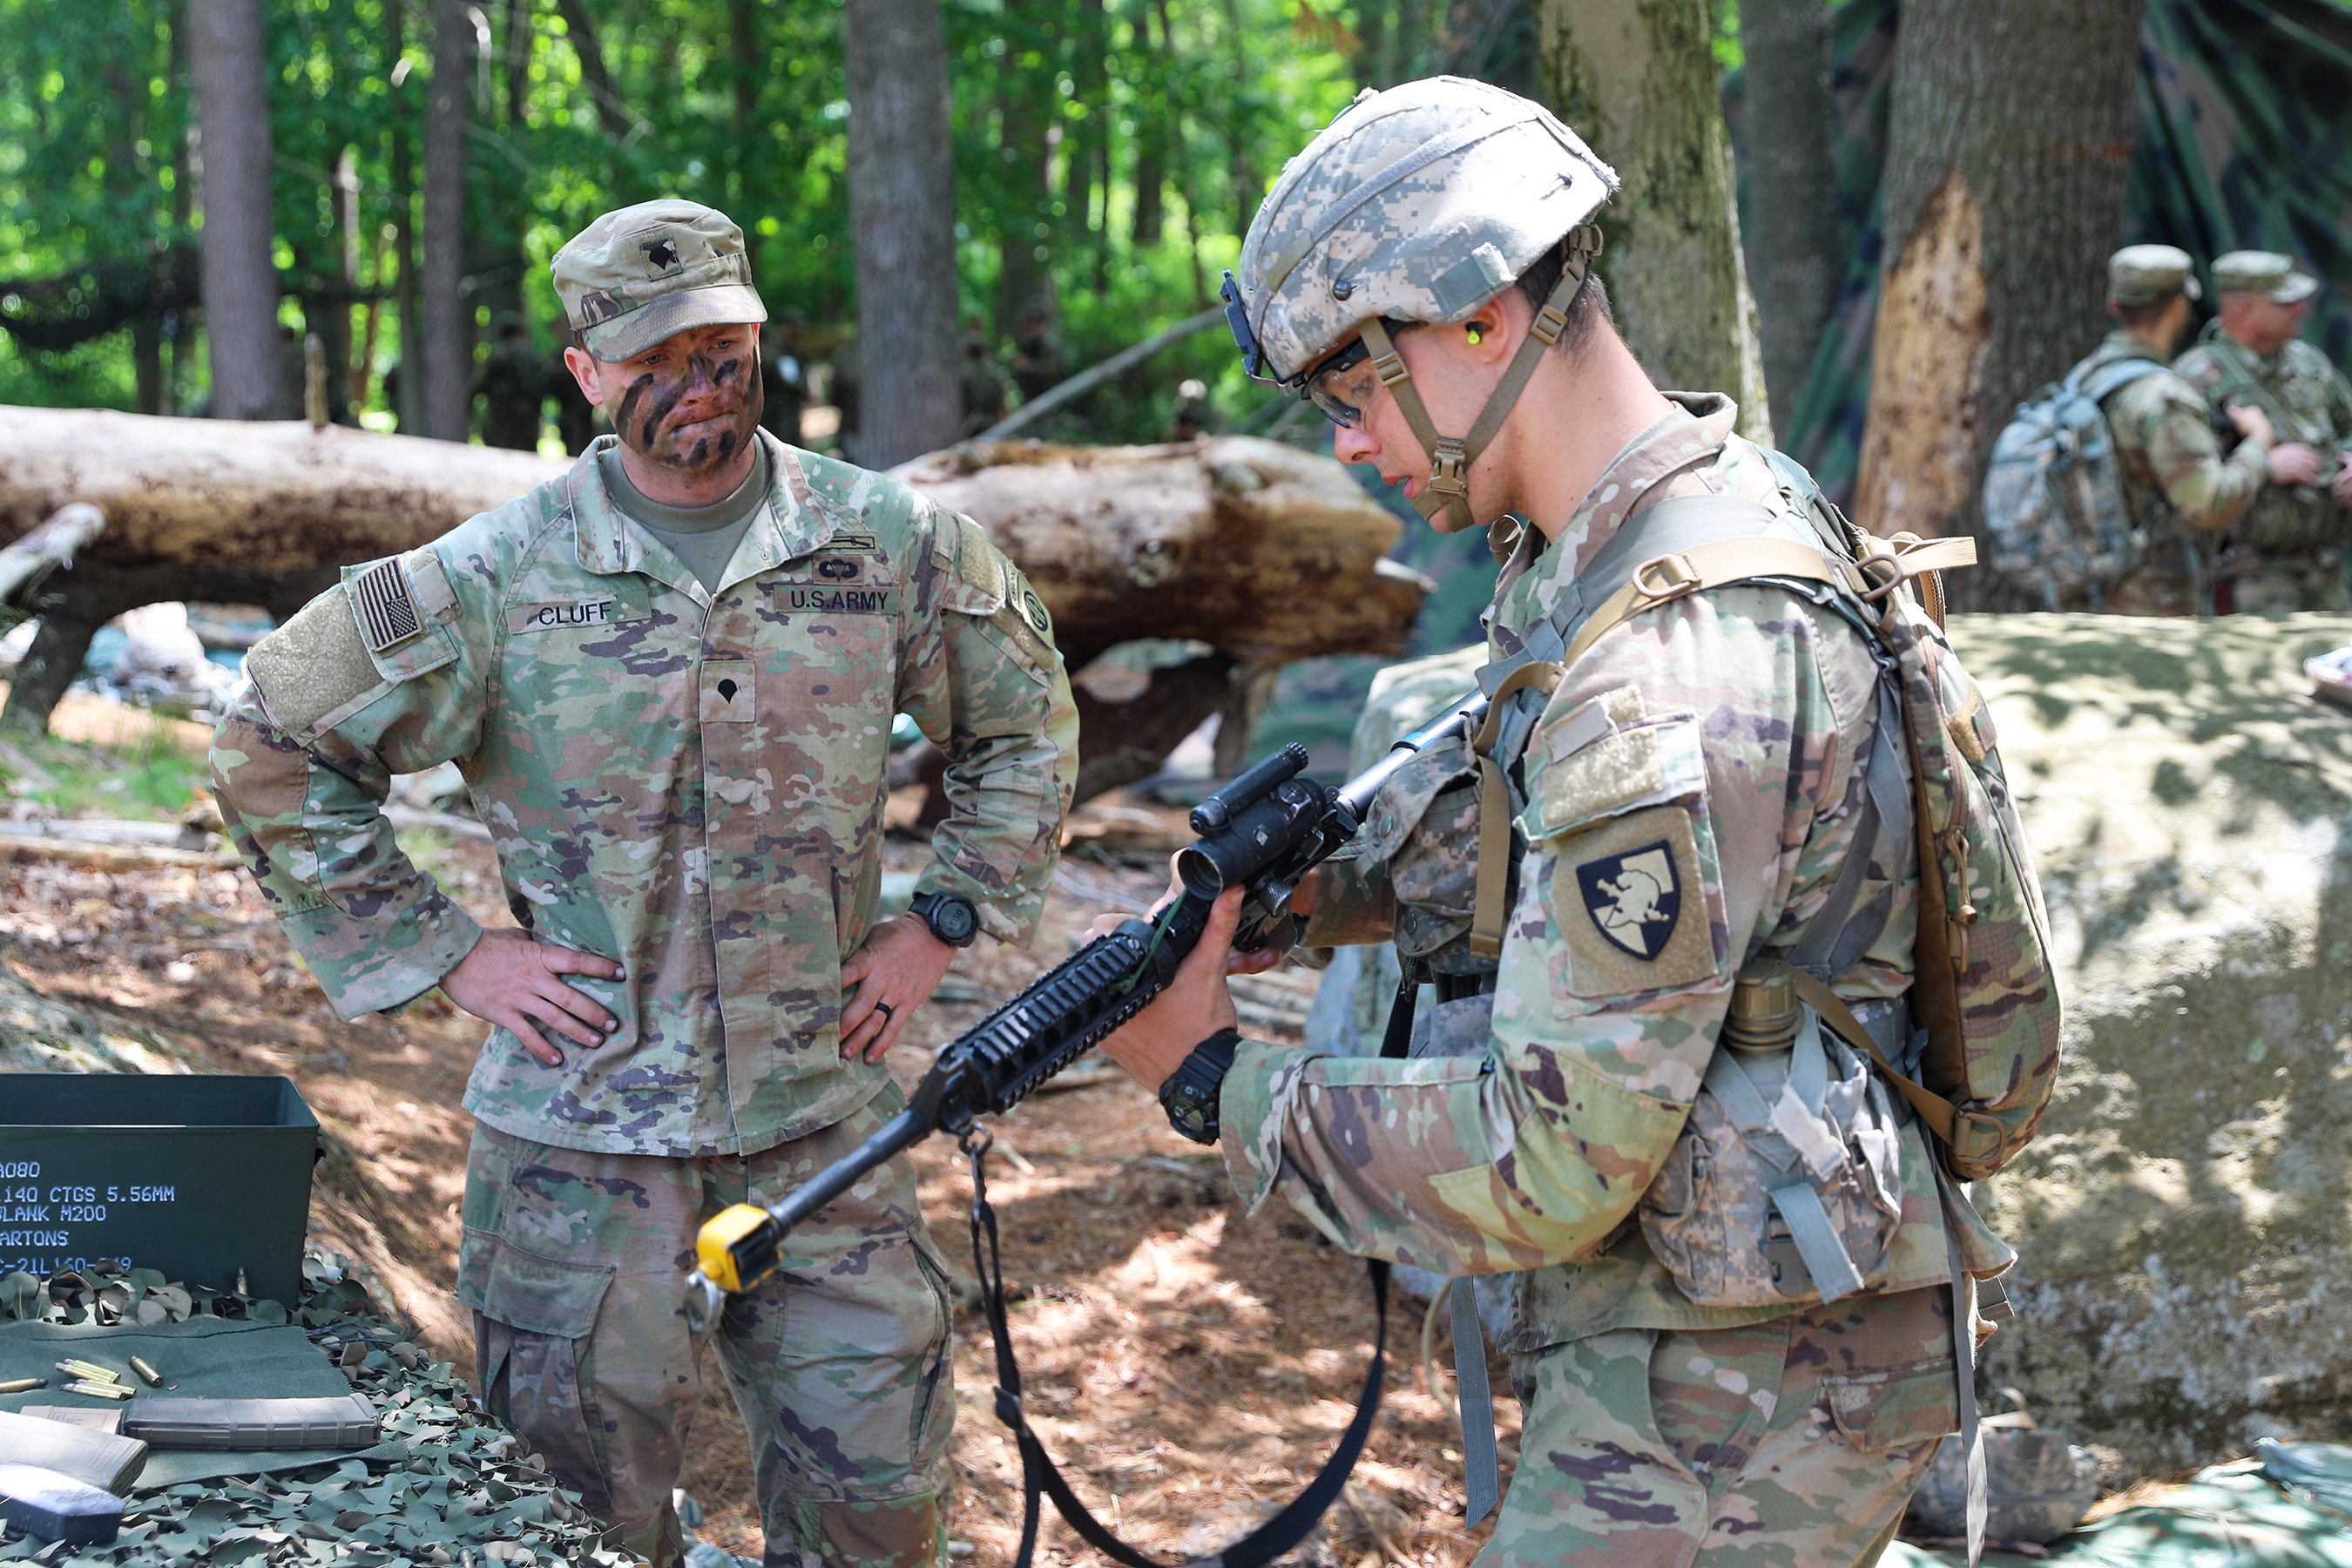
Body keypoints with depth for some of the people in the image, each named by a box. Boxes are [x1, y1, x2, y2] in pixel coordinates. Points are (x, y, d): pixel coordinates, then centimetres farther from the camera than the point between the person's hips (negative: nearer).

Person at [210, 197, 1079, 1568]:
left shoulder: (893, 544, 1)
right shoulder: (495, 577, -5)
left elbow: (1027, 723, 17)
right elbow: (275, 747, 3)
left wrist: (941, 925, 6)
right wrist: (440, 951, -3)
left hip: (825, 1114, 2)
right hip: (585, 1128, -1)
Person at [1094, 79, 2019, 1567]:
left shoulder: (1672, 683, -28)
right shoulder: (1729, 492, 4)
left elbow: (1547, 1170, -26)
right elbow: (1550, 817, 20)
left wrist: (1220, 1084, -15)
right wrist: (1311, 884, 5)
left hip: (1731, 1399, -10)